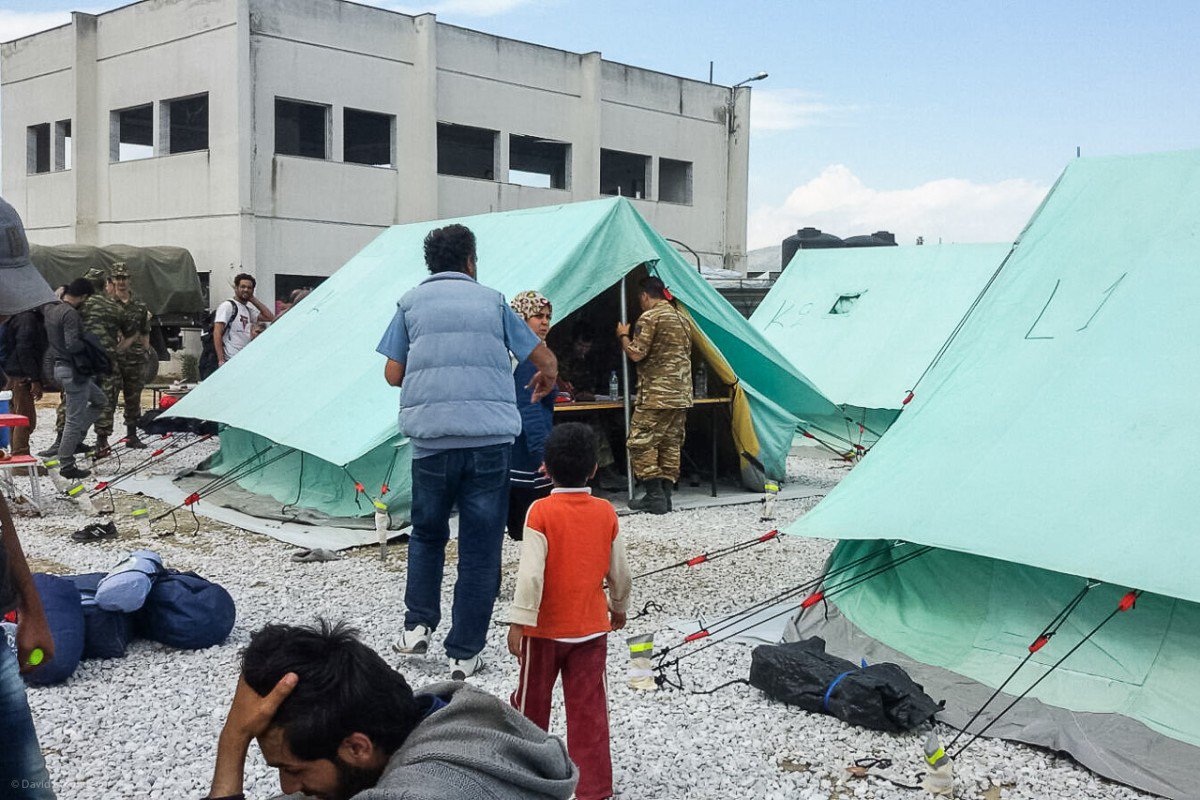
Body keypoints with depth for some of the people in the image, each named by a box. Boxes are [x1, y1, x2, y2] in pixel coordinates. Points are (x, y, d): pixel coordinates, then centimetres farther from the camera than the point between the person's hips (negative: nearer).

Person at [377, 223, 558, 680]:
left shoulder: (411, 303, 10)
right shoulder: (492, 301, 12)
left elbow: (393, 374, 7)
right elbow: (546, 360, 14)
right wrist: (545, 380, 36)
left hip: (431, 437, 1)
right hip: (490, 437, 0)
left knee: (427, 533, 22)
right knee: (480, 547, 6)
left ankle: (417, 624, 12)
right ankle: (464, 653, 8)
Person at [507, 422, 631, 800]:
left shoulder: (540, 511, -14)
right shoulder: (606, 512, -3)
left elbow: (531, 573, -21)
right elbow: (619, 572, 5)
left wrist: (519, 621, -16)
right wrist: (619, 608, 22)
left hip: (544, 627, -2)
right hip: (591, 627, 2)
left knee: (532, 700, 18)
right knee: (589, 709, 6)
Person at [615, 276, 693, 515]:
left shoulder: (649, 317, -9)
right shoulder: (682, 319, 18)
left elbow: (636, 354, -14)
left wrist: (623, 336, 4)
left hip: (655, 395, -8)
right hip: (681, 395, 9)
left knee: (640, 443, -2)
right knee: (670, 444, 10)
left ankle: (654, 496, -5)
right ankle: (665, 495, 11)